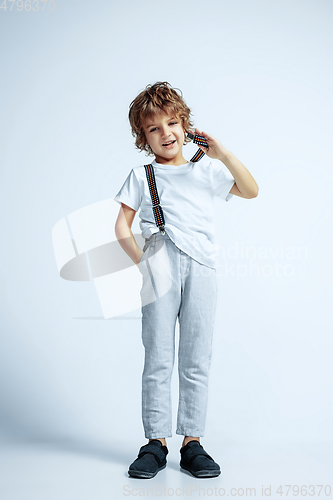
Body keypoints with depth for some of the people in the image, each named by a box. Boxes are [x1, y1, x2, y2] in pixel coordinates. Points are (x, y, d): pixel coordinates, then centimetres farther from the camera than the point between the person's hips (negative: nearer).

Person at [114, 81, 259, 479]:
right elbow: (121, 225, 10)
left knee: (196, 359, 2)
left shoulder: (205, 170, 19)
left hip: (201, 267, 1)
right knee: (158, 358, -2)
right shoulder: (141, 176, 15)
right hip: (160, 268, -1)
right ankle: (155, 442, 6)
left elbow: (251, 191, 14)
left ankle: (192, 442, 9)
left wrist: (223, 154, 5)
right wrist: (141, 260, -5)